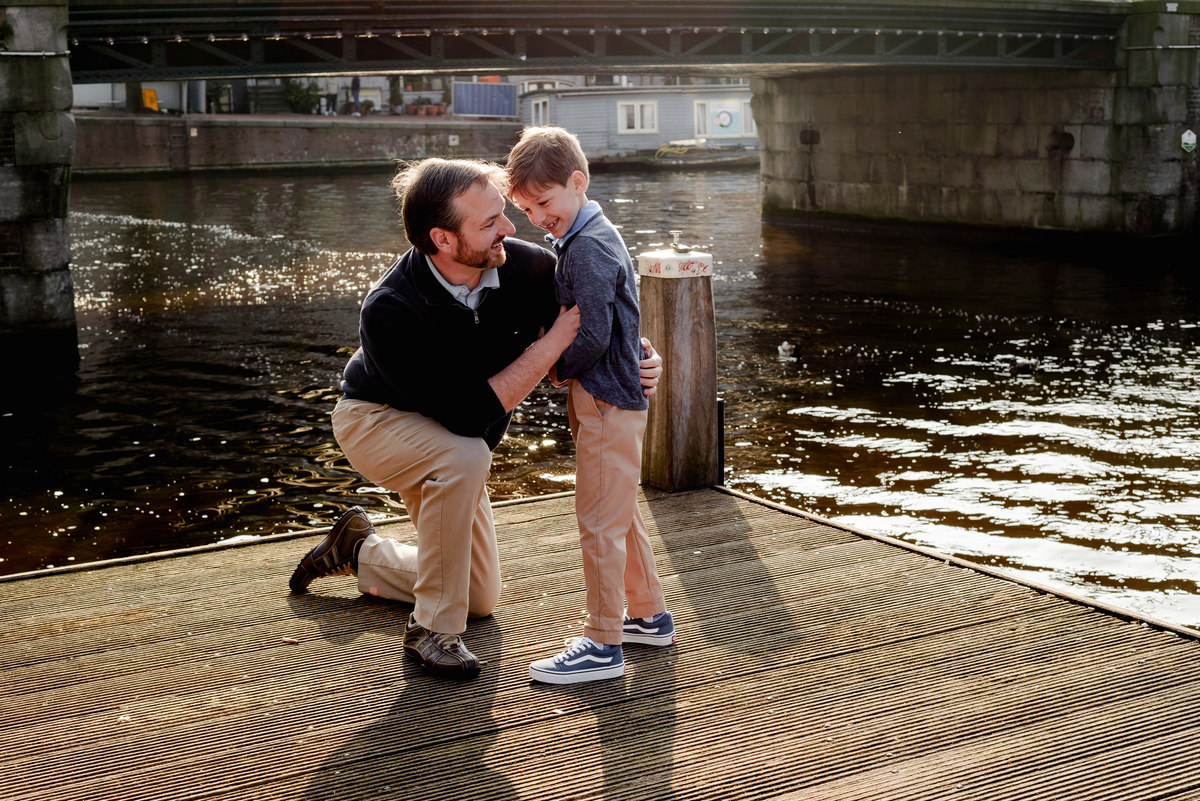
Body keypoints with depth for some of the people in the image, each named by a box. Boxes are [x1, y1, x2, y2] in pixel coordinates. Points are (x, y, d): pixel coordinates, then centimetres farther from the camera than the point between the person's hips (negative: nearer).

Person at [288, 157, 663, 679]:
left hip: (449, 441, 6)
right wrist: (553, 343, -41)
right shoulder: (388, 312, -37)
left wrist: (642, 356, -25)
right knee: (464, 458, -40)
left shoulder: (526, 267, -23)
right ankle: (432, 629, -23)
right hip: (376, 421, -6)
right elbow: (471, 415, -40)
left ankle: (357, 551, 32)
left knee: (481, 598, 9)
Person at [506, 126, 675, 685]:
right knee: (620, 514, 19)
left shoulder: (588, 248, -19)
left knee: (599, 520, -4)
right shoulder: (581, 238, 14)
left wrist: (556, 369, -7)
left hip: (607, 401, -11)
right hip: (611, 398, 11)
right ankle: (649, 616, 31)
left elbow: (592, 338, -23)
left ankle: (603, 644, 3)